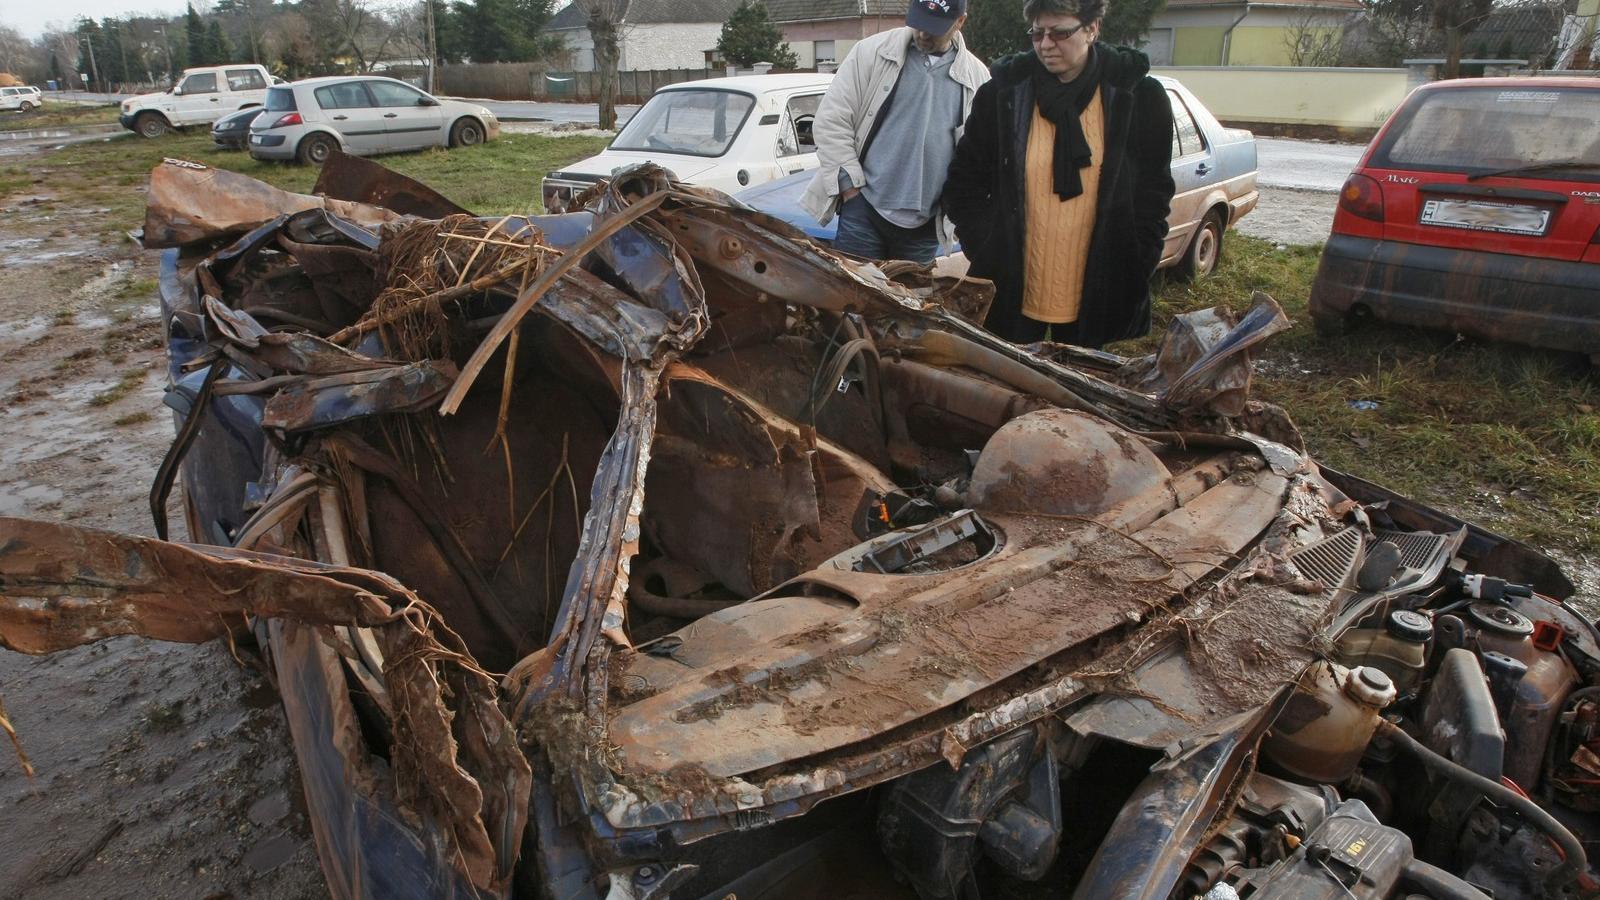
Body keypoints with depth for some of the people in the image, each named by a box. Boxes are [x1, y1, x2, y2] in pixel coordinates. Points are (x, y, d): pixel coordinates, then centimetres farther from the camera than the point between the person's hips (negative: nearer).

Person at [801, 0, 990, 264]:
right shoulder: (873, 51, -1)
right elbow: (830, 120, -2)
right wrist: (850, 183, -6)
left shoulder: (978, 78, 5)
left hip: (924, 226, 2)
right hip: (864, 211, -2)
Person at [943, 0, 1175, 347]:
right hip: (1012, 290, 0)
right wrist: (985, 253, -5)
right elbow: (964, 184, 5)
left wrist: (1134, 273, -3)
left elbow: (1153, 194, 5)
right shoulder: (1004, 93, 0)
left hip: (1094, 297, 0)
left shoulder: (1137, 97, 0)